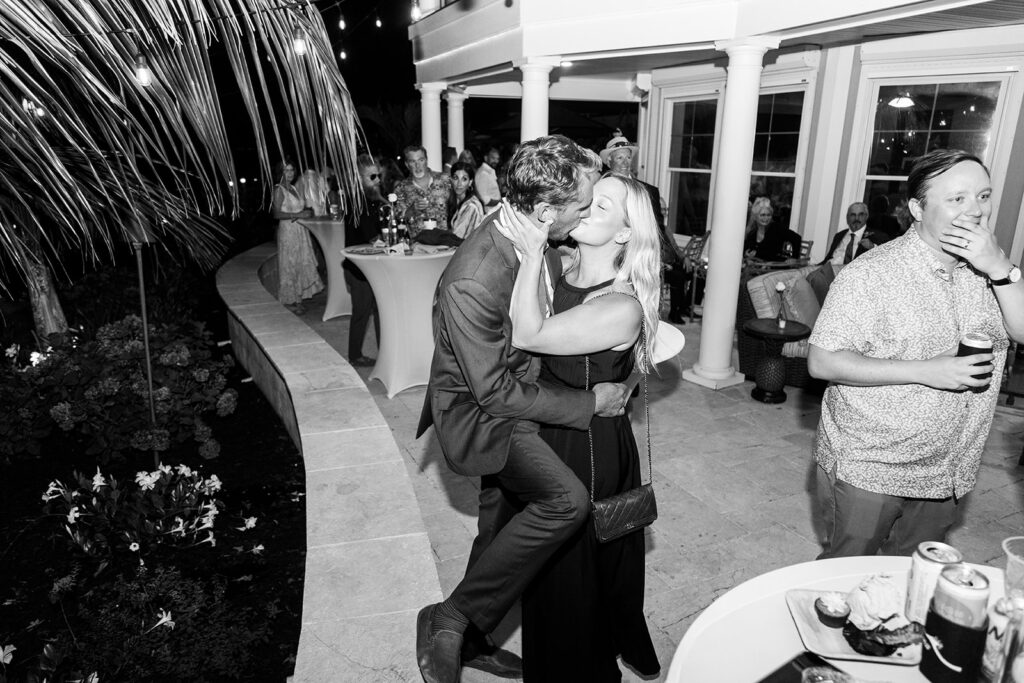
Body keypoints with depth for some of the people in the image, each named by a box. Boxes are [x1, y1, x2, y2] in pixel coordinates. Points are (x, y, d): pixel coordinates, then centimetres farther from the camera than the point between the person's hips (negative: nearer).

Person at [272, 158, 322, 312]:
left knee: (301, 264, 8)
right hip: (288, 230, -8)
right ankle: (290, 300, 7)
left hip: (300, 231, 8)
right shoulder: (279, 190, -9)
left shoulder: (293, 188, 14)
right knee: (289, 266, -1)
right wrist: (298, 215, -23)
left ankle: (298, 300, 15)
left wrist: (306, 212, -3)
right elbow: (277, 214, -18)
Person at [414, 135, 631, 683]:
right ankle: (449, 621, -7)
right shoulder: (470, 283, -33)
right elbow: (495, 393, -26)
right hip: (479, 412, -8)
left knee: (504, 526, 18)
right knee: (567, 500, -25)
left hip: (514, 396, 8)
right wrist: (588, 403, -19)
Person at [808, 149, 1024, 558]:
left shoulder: (986, 269, 3)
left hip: (945, 476, 6)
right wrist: (924, 371, -24)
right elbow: (822, 361, -20)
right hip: (867, 472, -6)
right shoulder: (871, 274, -17)